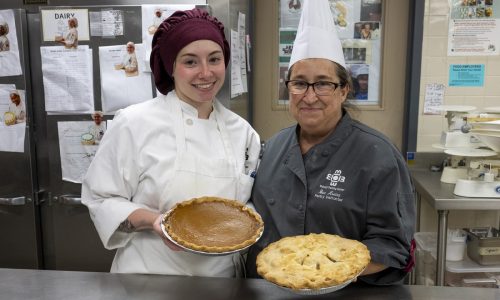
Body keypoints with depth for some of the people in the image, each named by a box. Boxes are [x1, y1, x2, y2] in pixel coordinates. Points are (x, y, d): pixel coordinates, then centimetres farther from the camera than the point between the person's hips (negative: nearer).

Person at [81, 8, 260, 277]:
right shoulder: (134, 123, -13)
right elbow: (101, 200, -9)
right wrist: (152, 220, -24)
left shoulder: (243, 132, -2)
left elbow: (250, 207, 9)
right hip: (150, 277, -3)